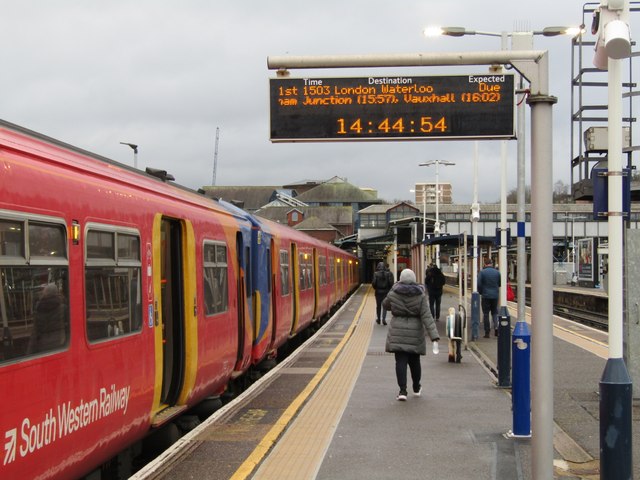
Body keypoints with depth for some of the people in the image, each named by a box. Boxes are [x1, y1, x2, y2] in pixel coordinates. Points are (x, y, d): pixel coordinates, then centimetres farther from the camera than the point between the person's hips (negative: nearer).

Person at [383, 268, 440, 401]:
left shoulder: (393, 294, -6)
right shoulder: (420, 296, -7)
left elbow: (386, 305, 16)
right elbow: (427, 317, -13)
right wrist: (434, 337, -15)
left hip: (397, 333, -1)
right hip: (415, 333, 1)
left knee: (401, 361, -1)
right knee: (414, 361, 15)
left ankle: (403, 391, -12)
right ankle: (416, 388, 32)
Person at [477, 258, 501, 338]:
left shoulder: (482, 272, -8)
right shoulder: (497, 272, 1)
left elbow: (479, 284, -10)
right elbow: (500, 284, 7)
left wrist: (480, 292, 6)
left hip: (486, 296, -3)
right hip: (495, 295, 3)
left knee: (486, 314, 4)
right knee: (495, 312, 15)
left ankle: (487, 332, 4)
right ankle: (496, 327, -5)